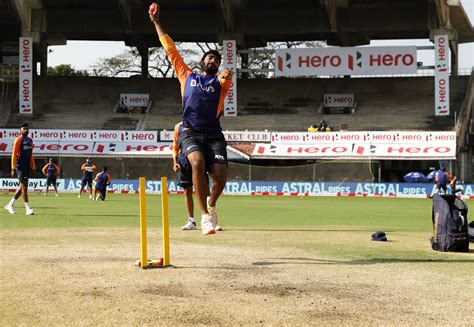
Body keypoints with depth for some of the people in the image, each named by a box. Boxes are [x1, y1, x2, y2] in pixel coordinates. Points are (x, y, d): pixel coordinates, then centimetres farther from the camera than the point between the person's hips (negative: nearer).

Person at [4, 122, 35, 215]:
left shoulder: (30, 141, 13)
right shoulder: (18, 140, -8)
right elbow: (14, 155, -11)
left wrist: (33, 167, 14)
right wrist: (13, 168, -15)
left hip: (27, 167, 7)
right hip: (20, 166, -7)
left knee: (22, 187, 9)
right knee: (24, 186, -11)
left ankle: (10, 205, 21)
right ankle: (28, 209, -12)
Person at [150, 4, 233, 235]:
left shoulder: (220, 81, 20)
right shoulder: (186, 75, 21)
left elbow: (226, 78, -4)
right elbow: (170, 48, 23)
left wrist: (227, 74, -26)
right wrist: (155, 22, 24)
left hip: (214, 134, 1)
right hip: (190, 132, -1)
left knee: (220, 174, -17)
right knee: (197, 162, -30)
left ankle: (211, 205, 17)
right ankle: (204, 215, -27)